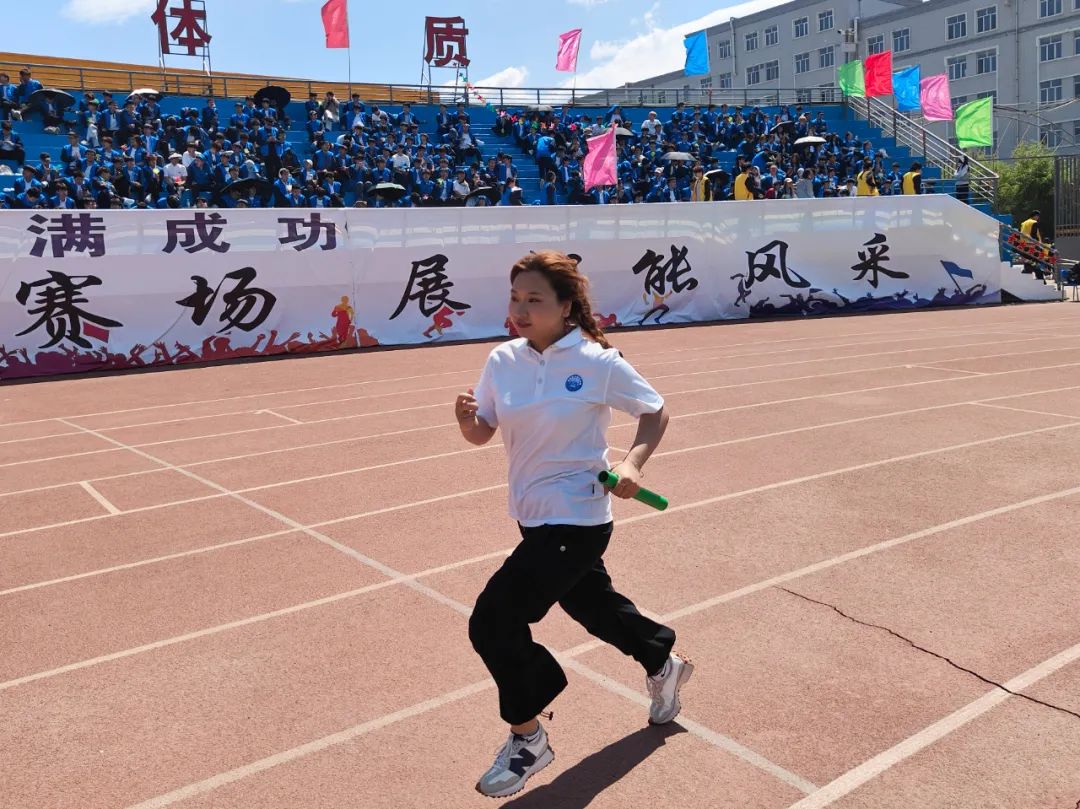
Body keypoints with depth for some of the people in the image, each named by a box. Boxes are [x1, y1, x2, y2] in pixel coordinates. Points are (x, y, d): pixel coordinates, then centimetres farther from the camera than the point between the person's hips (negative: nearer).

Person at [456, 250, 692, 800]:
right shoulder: (503, 360, -2)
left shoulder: (598, 363, -16)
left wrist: (632, 464, -19)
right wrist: (466, 416, -19)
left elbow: (655, 413, -4)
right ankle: (663, 664, 55)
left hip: (576, 520, -7)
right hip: (535, 516, 7)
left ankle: (527, 738, 13)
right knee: (591, 605, 26)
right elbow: (481, 434, 3)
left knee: (492, 622, -11)